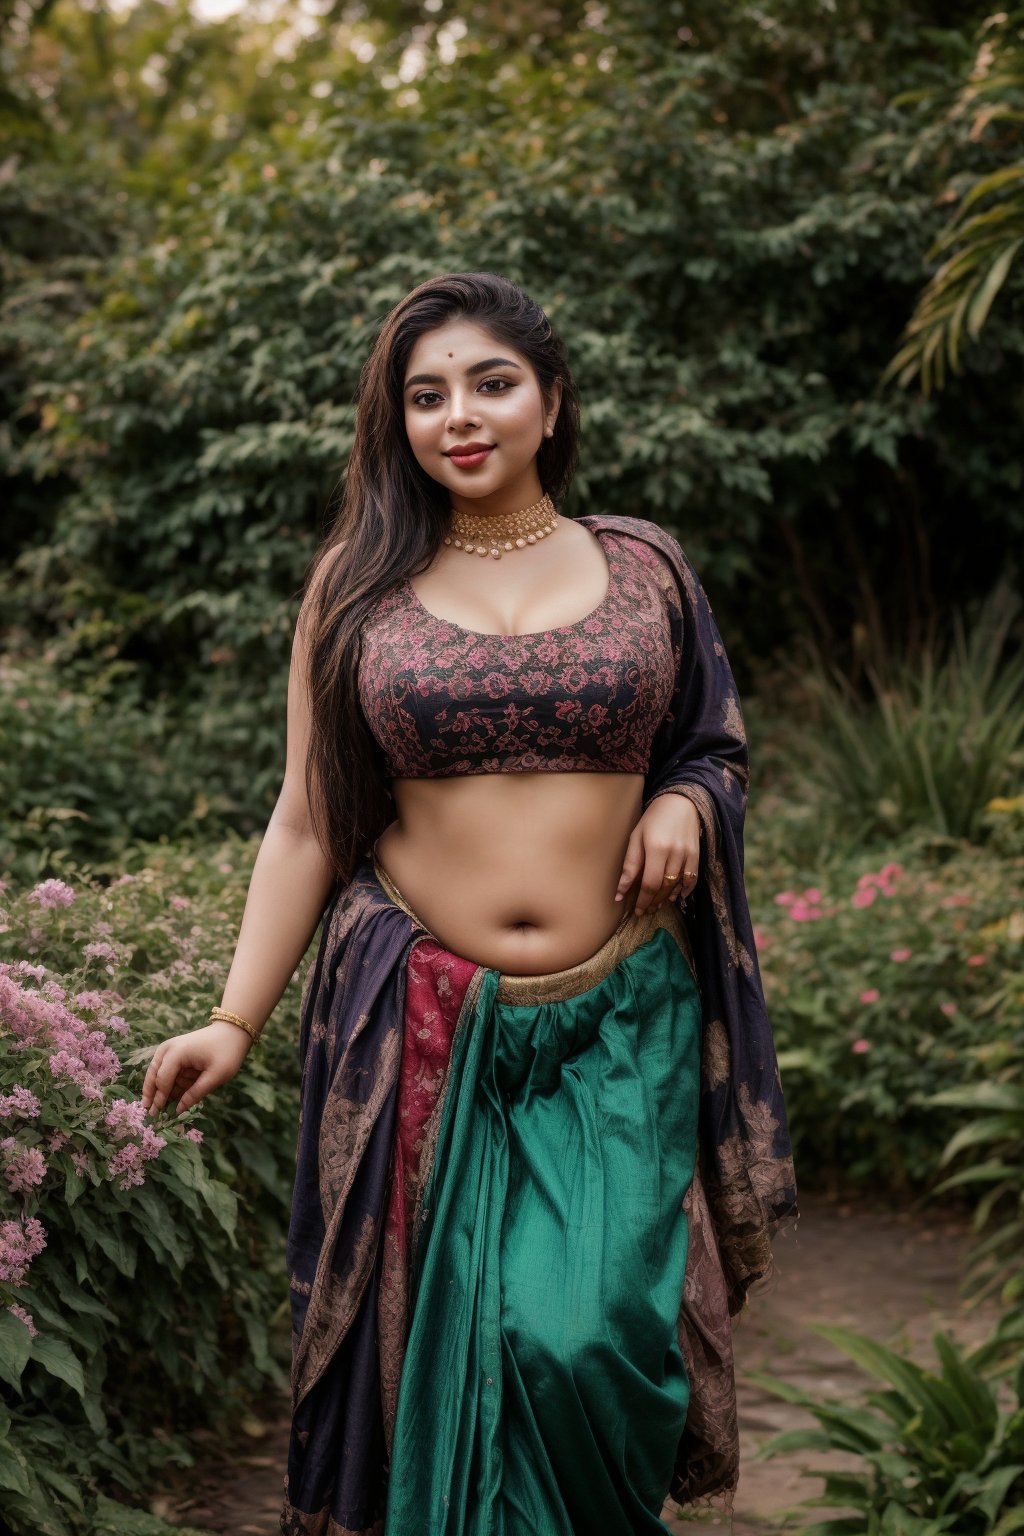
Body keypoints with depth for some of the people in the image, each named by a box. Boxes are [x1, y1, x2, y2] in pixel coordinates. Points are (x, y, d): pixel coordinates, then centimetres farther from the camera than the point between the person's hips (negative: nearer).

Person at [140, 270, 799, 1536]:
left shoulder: (644, 567, 7)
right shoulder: (357, 584, 5)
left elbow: (717, 745, 19)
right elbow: (306, 819, 5)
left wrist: (685, 801, -5)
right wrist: (236, 1018, -2)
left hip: (618, 1026, 0)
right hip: (423, 1029, 0)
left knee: (583, 1334, -11)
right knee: (439, 1343, 2)